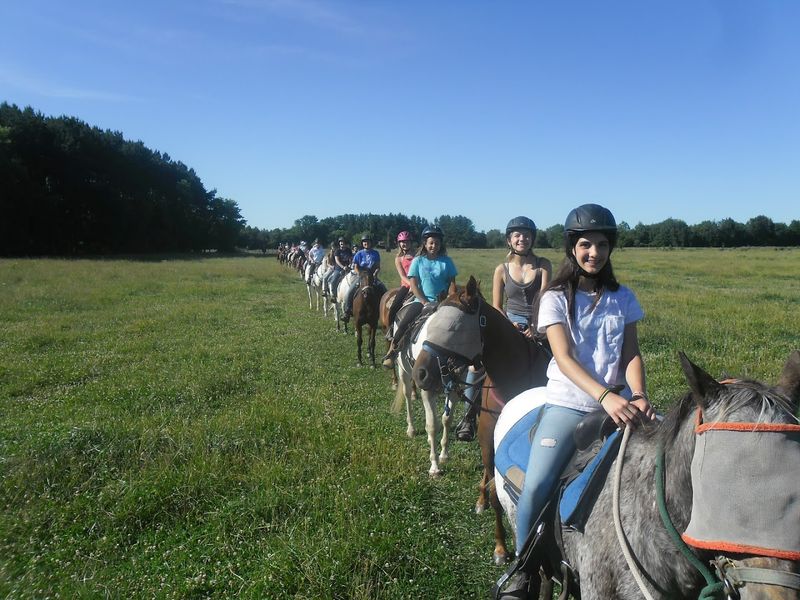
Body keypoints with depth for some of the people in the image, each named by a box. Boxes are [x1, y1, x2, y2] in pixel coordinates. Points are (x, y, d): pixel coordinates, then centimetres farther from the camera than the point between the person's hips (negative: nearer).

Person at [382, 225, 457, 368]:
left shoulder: (446, 261, 7)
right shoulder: (418, 261, 4)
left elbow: (452, 283, 7)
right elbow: (413, 284, -2)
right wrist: (425, 302, -13)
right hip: (421, 300, -1)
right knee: (403, 323, -22)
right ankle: (391, 353, -9)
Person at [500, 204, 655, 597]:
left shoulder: (622, 298, 10)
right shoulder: (556, 298, -1)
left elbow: (631, 355, 6)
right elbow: (564, 357, -13)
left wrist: (638, 396, -14)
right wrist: (605, 396, -27)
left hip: (617, 403, 4)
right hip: (568, 403, -3)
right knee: (536, 486, -18)